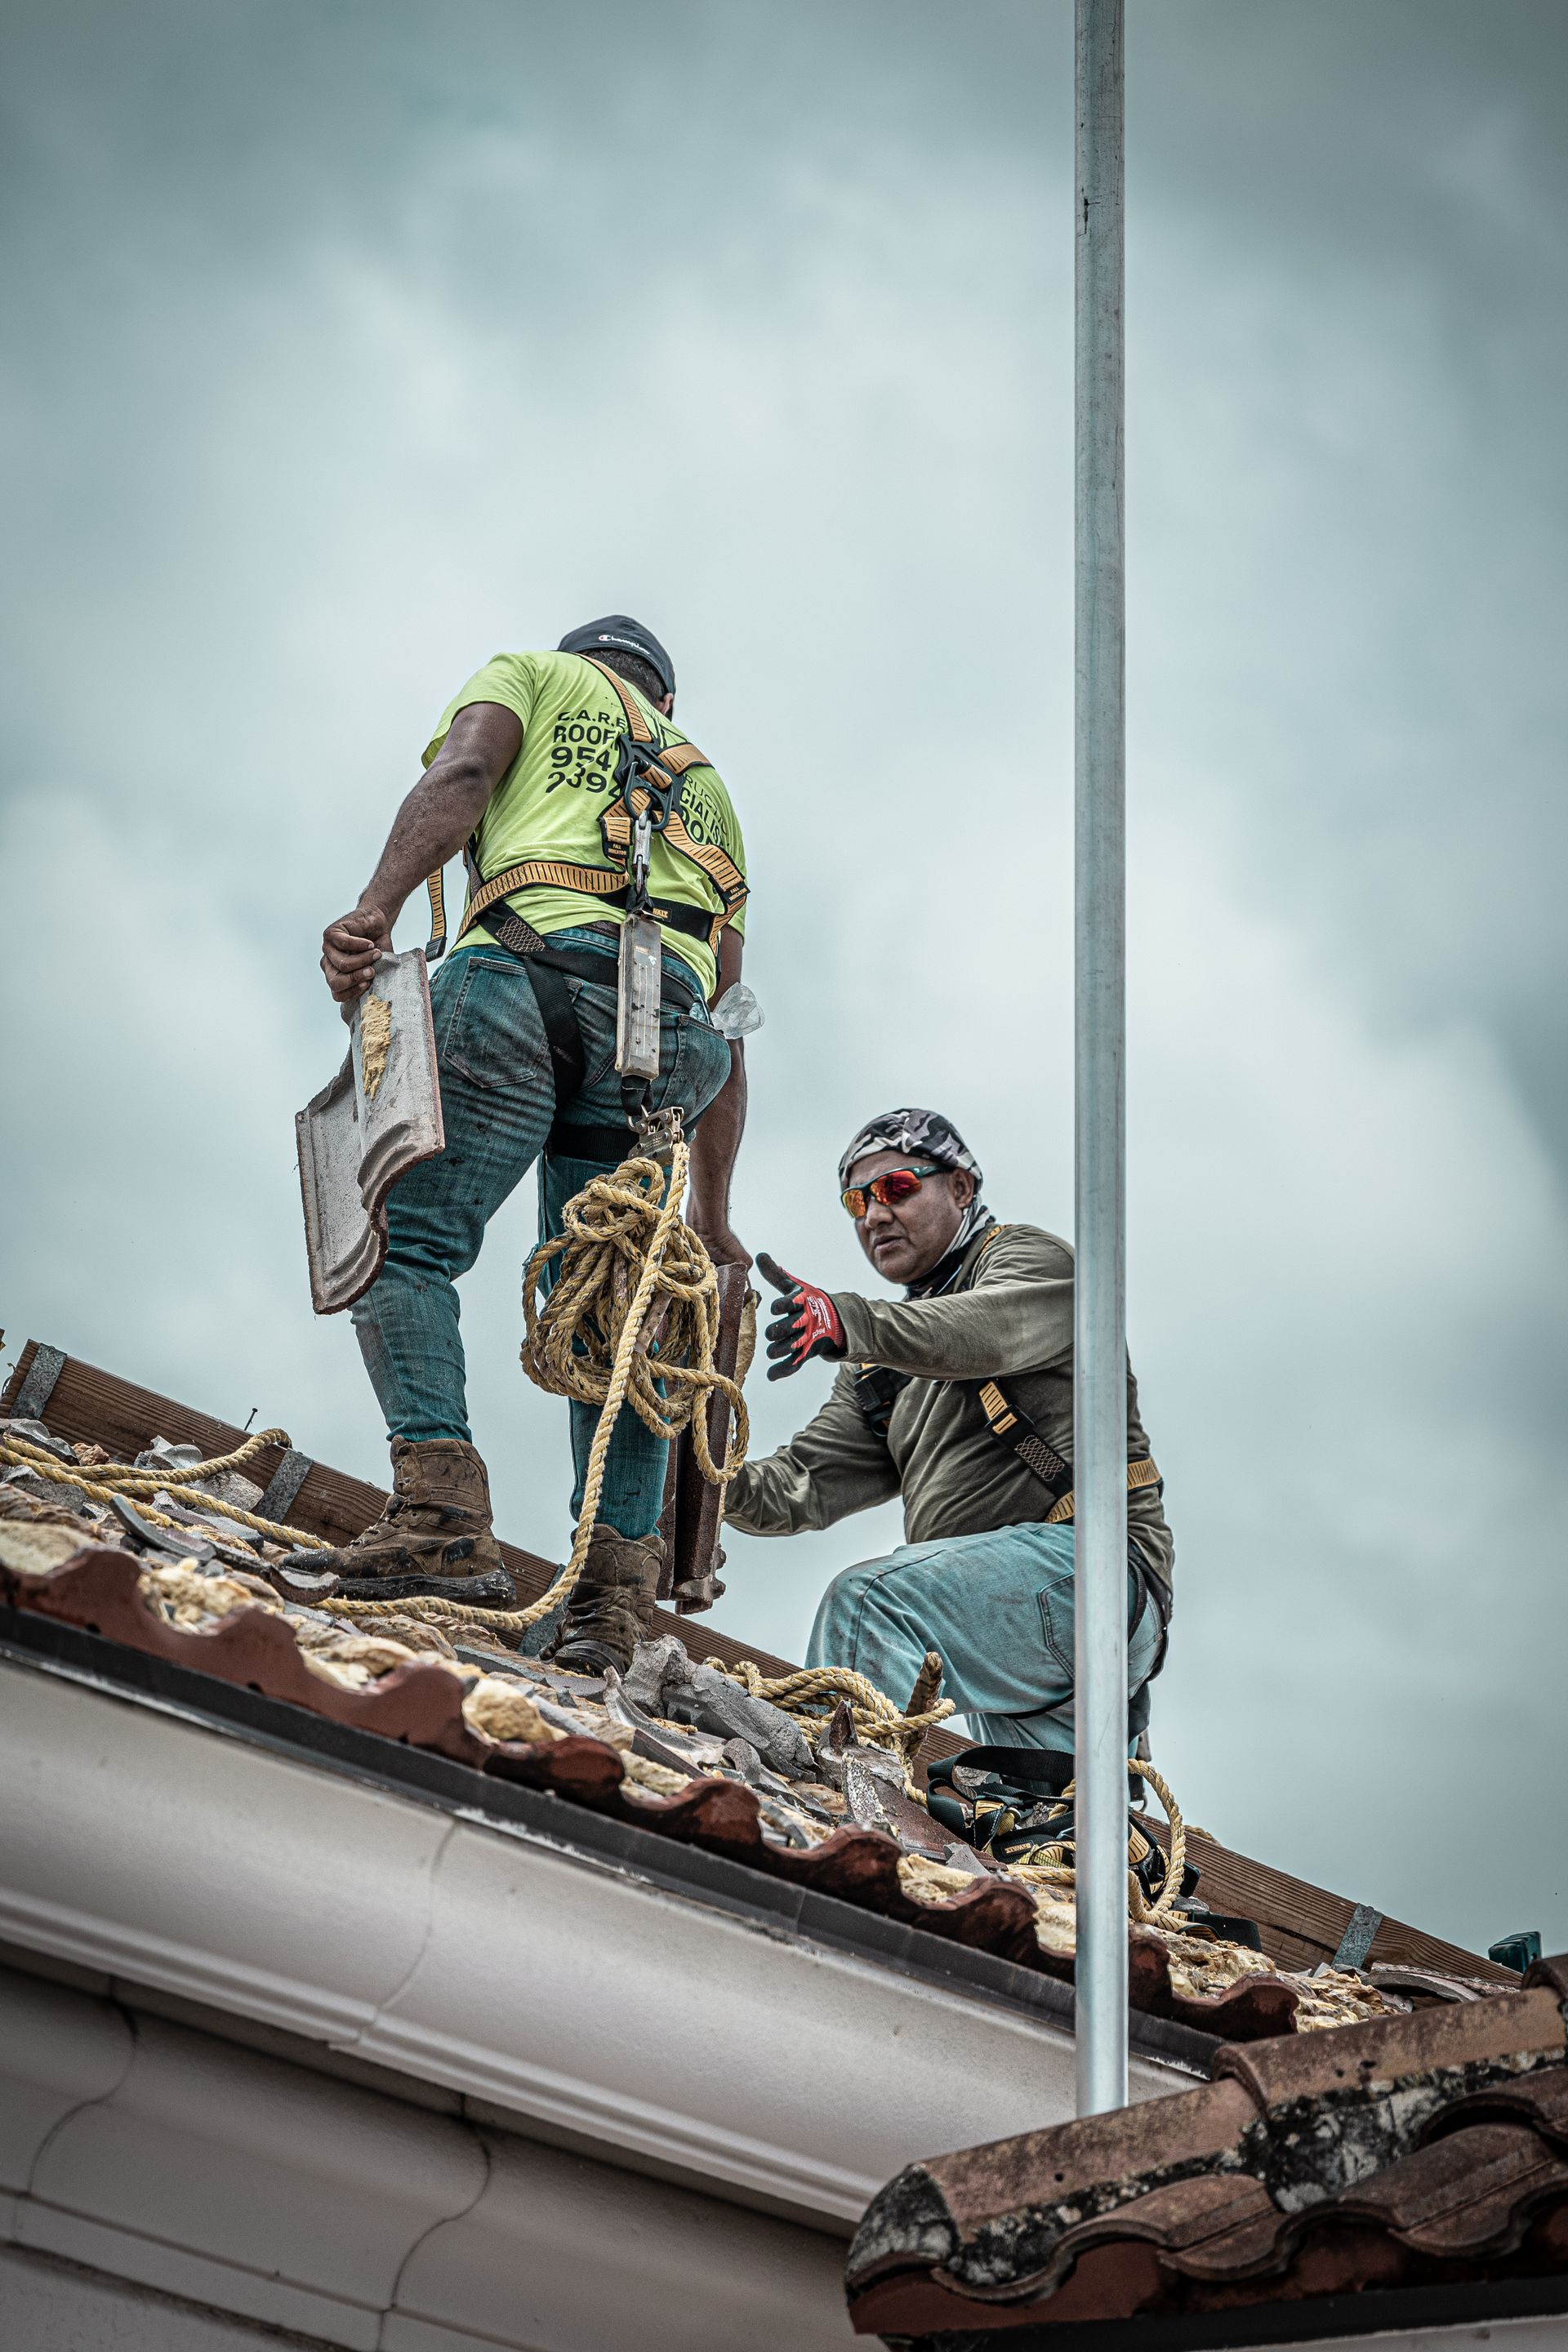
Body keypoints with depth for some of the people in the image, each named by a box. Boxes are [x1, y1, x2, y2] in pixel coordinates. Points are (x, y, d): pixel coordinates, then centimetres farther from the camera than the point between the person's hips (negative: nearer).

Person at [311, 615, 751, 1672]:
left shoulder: (536, 674, 28)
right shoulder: (704, 787, 40)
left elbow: (462, 774, 2)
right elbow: (728, 1040, 34)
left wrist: (376, 906, -13)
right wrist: (713, 1212, 34)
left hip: (534, 965, -5)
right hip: (667, 1022, 5)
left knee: (408, 1236, -6)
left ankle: (442, 1502, -26)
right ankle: (618, 1587, -5)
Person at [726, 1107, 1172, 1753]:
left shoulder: (1027, 1258, 6)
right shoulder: (880, 1372, 30)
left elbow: (990, 1329, -19)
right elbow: (804, 1486, 18)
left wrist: (850, 1323, -37)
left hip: (1080, 1556, -9)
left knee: (869, 1600, -28)